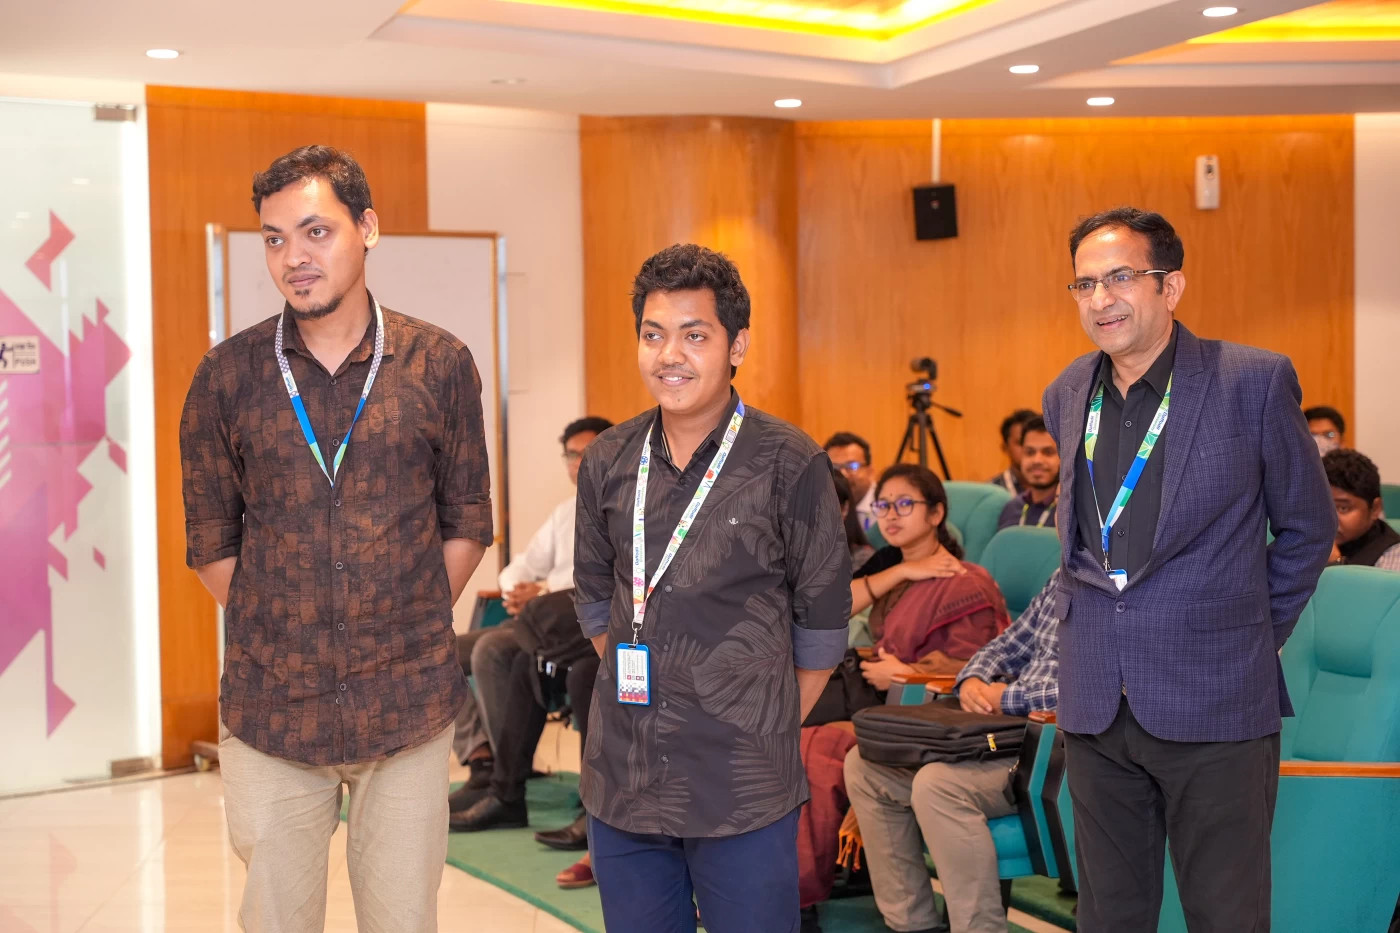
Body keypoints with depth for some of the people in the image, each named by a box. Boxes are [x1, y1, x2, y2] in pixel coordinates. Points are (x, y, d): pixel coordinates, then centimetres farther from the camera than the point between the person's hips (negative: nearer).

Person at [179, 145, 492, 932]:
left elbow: (466, 523, 7)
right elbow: (211, 543, 6)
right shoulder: (228, 376, -1)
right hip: (271, 711, 0)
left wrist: (411, 630, 2)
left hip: (410, 709, 0)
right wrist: (275, 634, 2)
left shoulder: (440, 365, -1)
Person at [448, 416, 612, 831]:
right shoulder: (566, 511, 25)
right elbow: (522, 567, 23)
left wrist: (545, 591, -20)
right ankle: (482, 759, -15)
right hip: (547, 623, 9)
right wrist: (517, 590, -1)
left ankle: (504, 791, -26)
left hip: (591, 623, -9)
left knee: (493, 650, -29)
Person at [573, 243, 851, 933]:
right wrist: (638, 694, 13)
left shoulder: (788, 465, -8)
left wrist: (767, 733, 4)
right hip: (620, 781, 4)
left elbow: (821, 621, 0)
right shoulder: (607, 464, 5)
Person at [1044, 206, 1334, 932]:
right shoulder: (1067, 396, 8)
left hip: (1214, 707, -4)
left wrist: (1256, 639, 5)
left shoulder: (1253, 383, -7)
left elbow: (1308, 526, 3)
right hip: (1096, 706, 5)